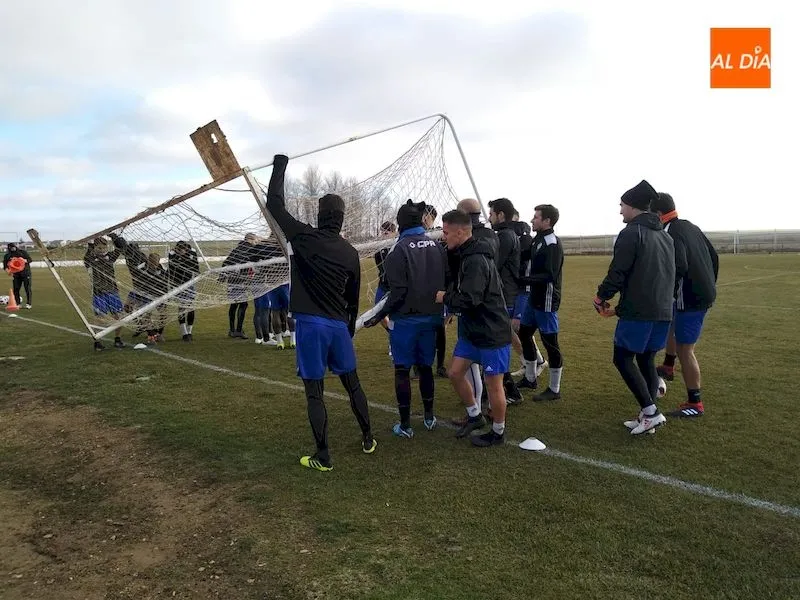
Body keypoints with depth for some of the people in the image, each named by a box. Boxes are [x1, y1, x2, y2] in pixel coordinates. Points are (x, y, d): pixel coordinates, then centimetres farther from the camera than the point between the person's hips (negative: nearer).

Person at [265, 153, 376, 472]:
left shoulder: (304, 237, -7)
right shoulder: (351, 253, 5)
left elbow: (274, 204, 0)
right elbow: (353, 298, 12)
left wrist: (280, 165, 11)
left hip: (310, 325, -4)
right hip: (339, 325, 4)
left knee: (314, 392, 3)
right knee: (352, 384, 19)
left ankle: (323, 457, 7)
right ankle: (368, 439, 31)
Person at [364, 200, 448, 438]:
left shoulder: (399, 249, -14)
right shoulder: (437, 246, 3)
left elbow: (398, 291, -18)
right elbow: (447, 281, 4)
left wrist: (380, 316, -10)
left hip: (405, 319, -5)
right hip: (431, 317, 5)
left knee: (402, 370, 5)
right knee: (425, 366, 18)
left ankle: (405, 425, 10)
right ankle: (429, 417, 28)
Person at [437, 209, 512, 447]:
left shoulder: (476, 260, -23)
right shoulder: (465, 256, 8)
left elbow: (468, 300, -29)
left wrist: (445, 297, -12)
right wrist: (449, 296, 0)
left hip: (492, 333, -9)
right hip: (472, 329, 10)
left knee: (493, 384, 5)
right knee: (455, 373, 12)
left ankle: (498, 432, 23)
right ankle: (475, 416, 32)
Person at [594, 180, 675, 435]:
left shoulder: (632, 233, -10)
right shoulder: (665, 236, 17)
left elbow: (618, 273, -15)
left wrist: (601, 297, 4)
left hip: (639, 311, -8)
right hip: (663, 311, 8)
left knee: (623, 359, 1)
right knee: (646, 360, 14)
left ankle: (650, 412, -4)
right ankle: (648, 415, 15)